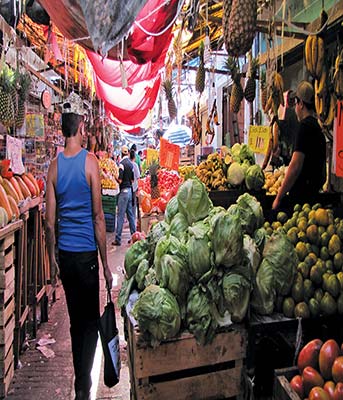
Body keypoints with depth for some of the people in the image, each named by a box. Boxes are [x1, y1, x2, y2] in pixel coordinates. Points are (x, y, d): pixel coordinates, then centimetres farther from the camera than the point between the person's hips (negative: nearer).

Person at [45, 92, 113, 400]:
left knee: (75, 319, 17)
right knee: (91, 320, 8)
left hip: (65, 253, 4)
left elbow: (50, 220, 3)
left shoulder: (54, 165, 1)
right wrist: (106, 263, -5)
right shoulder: (90, 162, -9)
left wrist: (52, 259, 13)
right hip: (87, 252, -4)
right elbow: (98, 217, -11)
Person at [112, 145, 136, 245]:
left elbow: (120, 180, -18)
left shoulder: (122, 163, -14)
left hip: (124, 191, -8)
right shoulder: (131, 164, 9)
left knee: (120, 216, -5)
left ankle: (118, 239, -2)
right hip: (130, 190, 8)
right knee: (130, 214, 13)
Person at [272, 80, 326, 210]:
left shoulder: (305, 126, -12)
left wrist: (279, 197, -16)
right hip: (313, 196, 9)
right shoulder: (319, 129, 14)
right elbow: (323, 175, 20)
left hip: (300, 198, -9)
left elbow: (295, 166, -21)